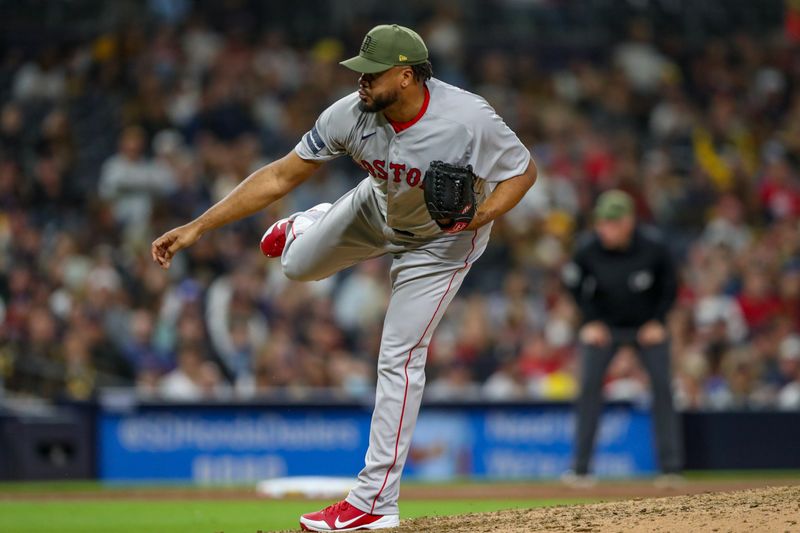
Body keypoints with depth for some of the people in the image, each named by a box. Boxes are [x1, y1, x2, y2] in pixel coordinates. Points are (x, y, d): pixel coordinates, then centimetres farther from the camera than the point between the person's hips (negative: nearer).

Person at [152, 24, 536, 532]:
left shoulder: (469, 119, -40)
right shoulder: (351, 114, -29)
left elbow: (524, 169, -22)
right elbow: (280, 176, -23)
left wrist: (481, 217, -41)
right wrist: (197, 227, -27)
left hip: (442, 239, -4)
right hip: (378, 209, 4)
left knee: (400, 357, -9)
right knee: (298, 264, 16)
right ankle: (306, 226, 56)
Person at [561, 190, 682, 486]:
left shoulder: (653, 248, -21)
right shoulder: (588, 250, -19)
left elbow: (670, 286, -4)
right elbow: (574, 284, 1)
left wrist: (657, 322, -9)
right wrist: (592, 321, -4)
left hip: (647, 326, 0)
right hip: (604, 326, 0)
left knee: (662, 386, -10)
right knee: (589, 386, -13)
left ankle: (671, 467, -4)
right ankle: (580, 468, -9)